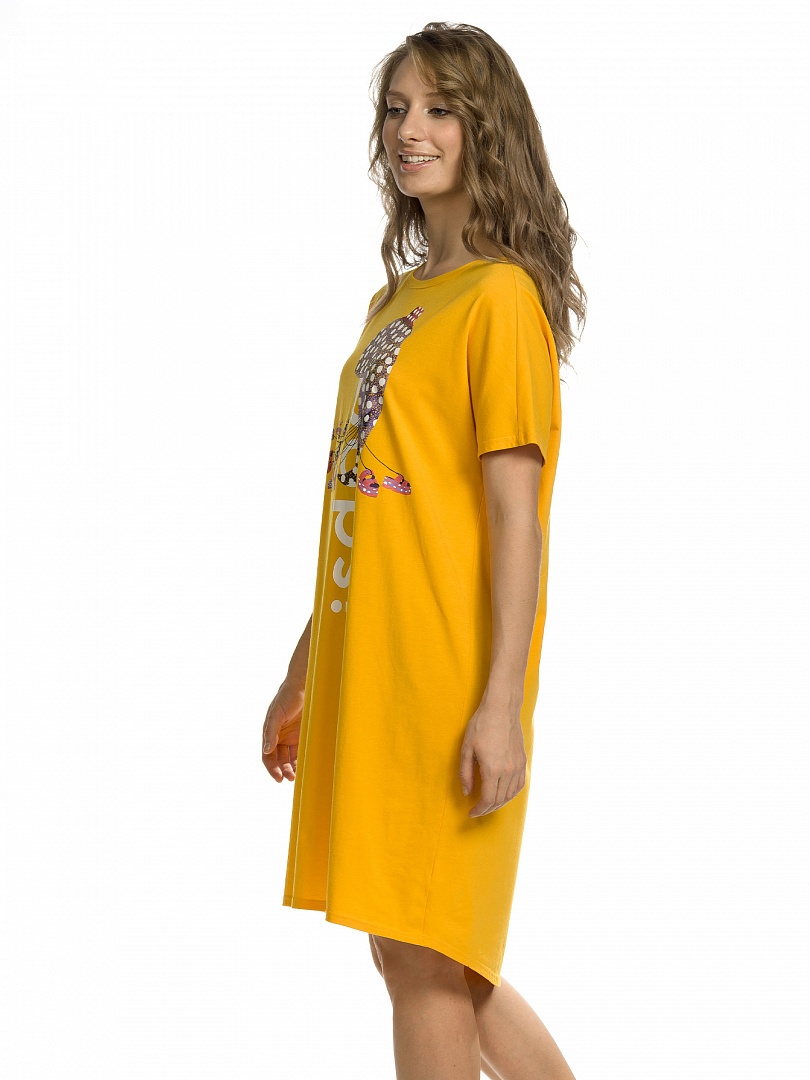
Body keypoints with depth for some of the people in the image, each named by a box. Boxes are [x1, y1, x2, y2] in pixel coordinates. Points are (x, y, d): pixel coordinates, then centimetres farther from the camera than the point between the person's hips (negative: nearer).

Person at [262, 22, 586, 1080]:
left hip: (447, 677, -9)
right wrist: (303, 673, 18)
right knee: (413, 952, 15)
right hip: (366, 673, 9)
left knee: (426, 962, -1)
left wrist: (503, 705, -18)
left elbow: (516, 515, -14)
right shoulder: (397, 300, 16)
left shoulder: (501, 295, -8)